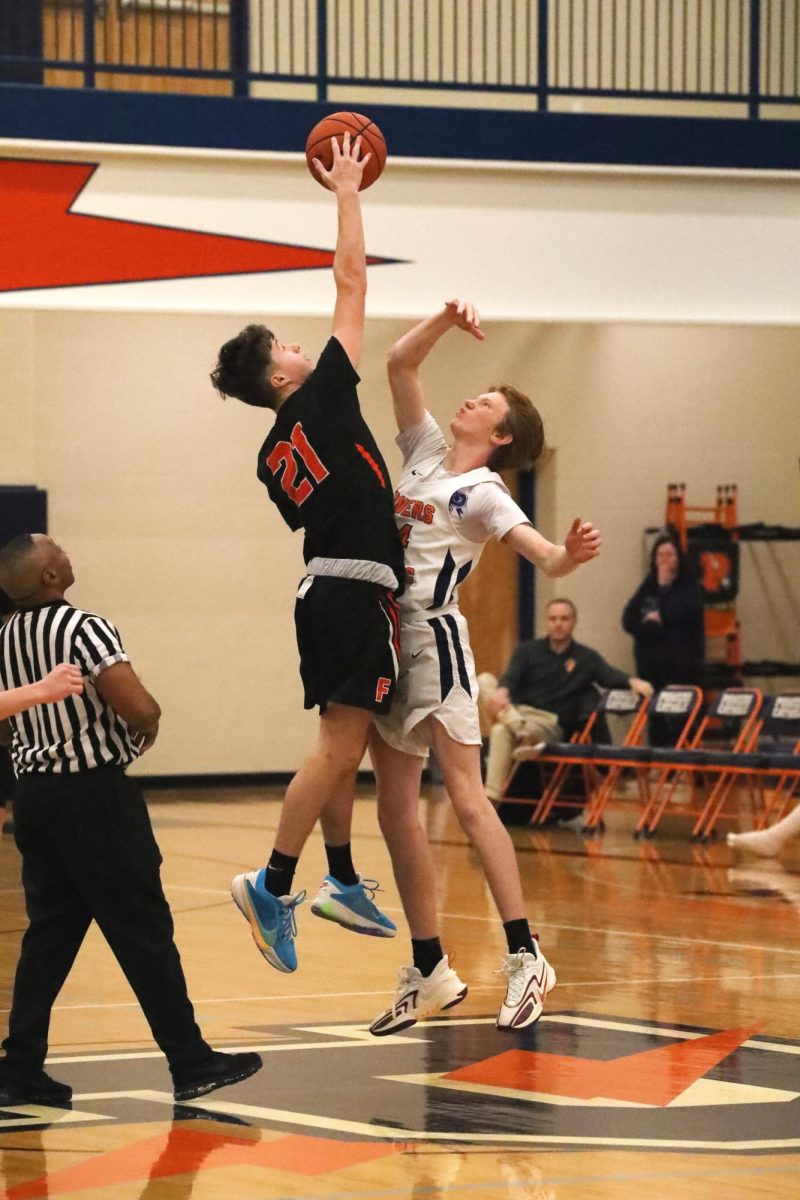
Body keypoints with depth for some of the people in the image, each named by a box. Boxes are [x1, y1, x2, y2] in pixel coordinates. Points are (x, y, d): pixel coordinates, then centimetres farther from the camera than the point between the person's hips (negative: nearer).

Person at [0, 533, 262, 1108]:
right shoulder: (84, 629, -17)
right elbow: (138, 707, -25)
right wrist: (151, 721, -5)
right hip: (93, 792, -7)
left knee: (50, 931, 11)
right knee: (144, 930, 0)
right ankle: (191, 1064, 6)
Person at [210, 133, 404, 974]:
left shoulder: (277, 454, 14)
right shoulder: (323, 398, -5)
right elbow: (351, 281, -3)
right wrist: (347, 192, 5)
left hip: (325, 588, 9)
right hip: (355, 591, -9)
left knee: (343, 749, 14)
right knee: (338, 748, -11)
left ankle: (343, 883, 19)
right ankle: (273, 885, -15)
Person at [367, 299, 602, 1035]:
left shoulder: (482, 493, -7)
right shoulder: (427, 454, 12)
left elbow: (539, 552, -23)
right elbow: (400, 364, 13)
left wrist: (568, 557, -44)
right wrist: (448, 320, 0)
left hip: (434, 638, -8)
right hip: (382, 637, 8)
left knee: (467, 799, -14)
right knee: (396, 812, 7)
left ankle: (525, 956, -15)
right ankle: (430, 973, 12)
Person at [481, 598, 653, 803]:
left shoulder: (586, 658, 10)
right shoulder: (527, 651, 12)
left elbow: (610, 675, -9)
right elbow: (511, 677, -6)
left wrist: (632, 680, -34)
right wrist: (501, 691, -32)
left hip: (549, 723, -3)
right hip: (514, 713, 3)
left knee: (501, 731, -35)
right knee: (484, 680, -25)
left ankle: (491, 796, -37)